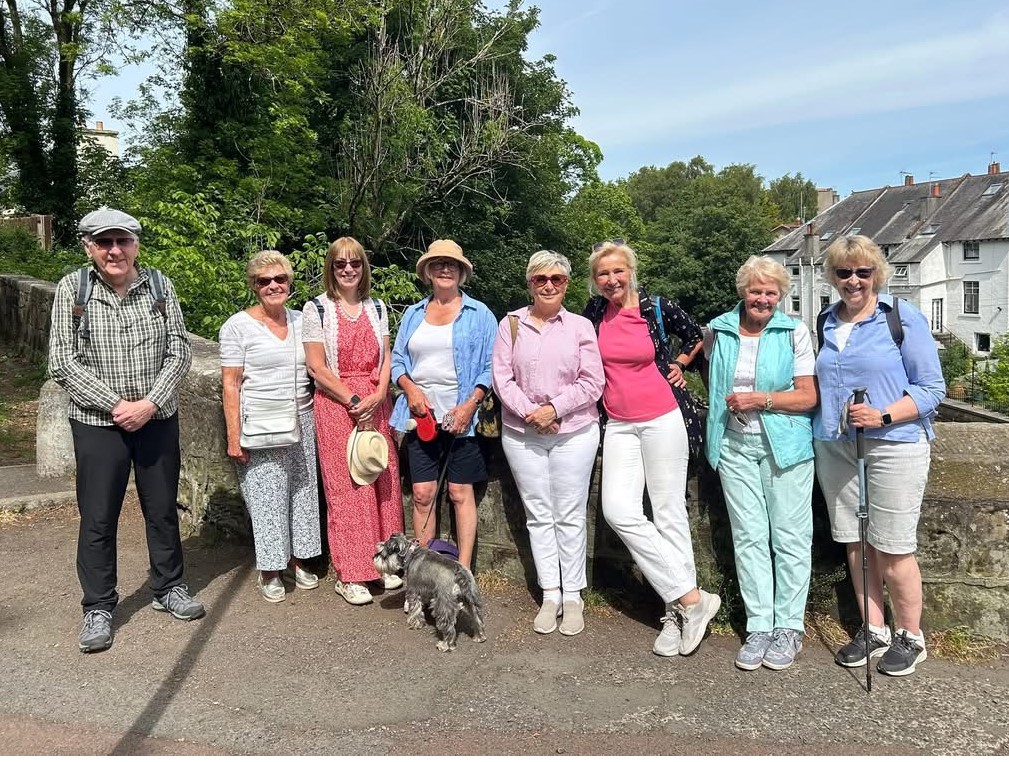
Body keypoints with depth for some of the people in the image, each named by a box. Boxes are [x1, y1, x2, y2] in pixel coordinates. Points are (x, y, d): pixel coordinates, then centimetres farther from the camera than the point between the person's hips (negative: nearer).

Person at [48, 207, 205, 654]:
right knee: (98, 519, 5)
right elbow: (63, 364, -8)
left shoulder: (160, 286, -1)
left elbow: (179, 352, -2)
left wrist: (150, 403, -13)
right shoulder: (72, 289, -6)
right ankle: (98, 608, 21)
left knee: (163, 509, 14)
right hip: (97, 423, -2)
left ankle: (168, 588, 32)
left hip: (158, 419, 2)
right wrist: (117, 405, -16)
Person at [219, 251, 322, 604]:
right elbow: (230, 385, -8)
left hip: (300, 423, 5)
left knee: (302, 491, 11)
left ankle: (297, 560, 26)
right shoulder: (238, 326, -6)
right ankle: (269, 570, 16)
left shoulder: (300, 320, 9)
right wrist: (234, 438, -13)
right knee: (266, 496, 2)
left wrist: (316, 420, 10)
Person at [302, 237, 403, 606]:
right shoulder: (317, 309, -1)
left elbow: (386, 358, 8)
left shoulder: (377, 307, 11)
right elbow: (317, 367, -6)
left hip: (375, 404, 4)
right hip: (335, 405, -4)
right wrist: (353, 401, -11)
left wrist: (377, 396, -9)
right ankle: (350, 575, 8)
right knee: (345, 486, -2)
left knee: (383, 480, 3)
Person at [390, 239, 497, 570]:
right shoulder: (414, 314, 14)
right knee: (422, 494, 3)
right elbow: (397, 360, 14)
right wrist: (411, 389, -6)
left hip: (461, 417, -3)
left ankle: (463, 571, 9)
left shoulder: (479, 314, 3)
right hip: (420, 415, 3)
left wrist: (470, 404, -13)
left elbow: (490, 366, -1)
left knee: (461, 493, 1)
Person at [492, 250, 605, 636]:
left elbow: (592, 383, -3)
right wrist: (529, 412, -13)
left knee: (570, 516, 4)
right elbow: (502, 379, 0)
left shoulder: (580, 326, 1)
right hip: (522, 434, 2)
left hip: (574, 433, -1)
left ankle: (572, 596, 15)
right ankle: (549, 595, 17)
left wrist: (553, 408, -13)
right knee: (538, 515, 7)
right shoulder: (511, 325, 5)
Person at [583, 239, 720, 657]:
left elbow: (694, 335, 15)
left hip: (662, 421, -3)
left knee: (669, 513, -1)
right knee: (619, 510, -11)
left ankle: (678, 609, 9)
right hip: (619, 426, 3)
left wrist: (678, 365, 9)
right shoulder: (594, 311, 4)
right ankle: (691, 599, -4)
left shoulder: (657, 307, -4)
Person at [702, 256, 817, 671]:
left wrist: (760, 400, -14)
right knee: (749, 537, 5)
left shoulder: (794, 332, -2)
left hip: (785, 446, -2)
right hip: (735, 446, 3)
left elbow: (808, 396, -6)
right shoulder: (717, 331, 6)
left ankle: (788, 627, 14)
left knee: (790, 537, 2)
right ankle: (759, 627, 12)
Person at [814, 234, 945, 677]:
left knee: (892, 550, -1)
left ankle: (911, 637, 19)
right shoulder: (827, 323, 11)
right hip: (835, 448, 5)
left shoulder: (903, 318, -5)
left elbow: (932, 388, -6)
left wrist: (883, 416, -19)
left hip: (893, 446, -5)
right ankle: (874, 631, 25)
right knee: (856, 545, 10)